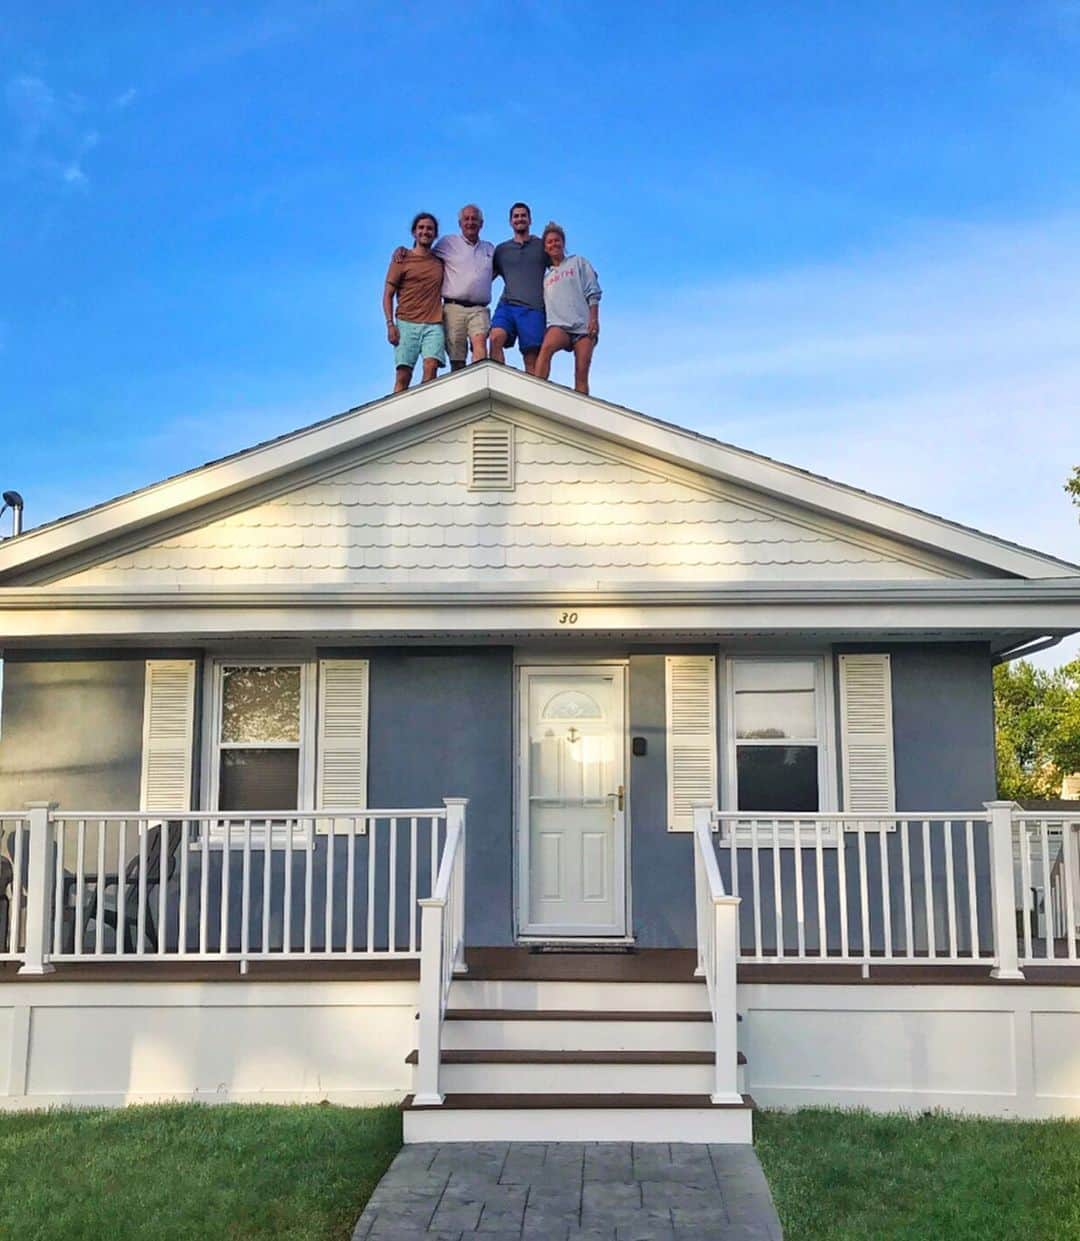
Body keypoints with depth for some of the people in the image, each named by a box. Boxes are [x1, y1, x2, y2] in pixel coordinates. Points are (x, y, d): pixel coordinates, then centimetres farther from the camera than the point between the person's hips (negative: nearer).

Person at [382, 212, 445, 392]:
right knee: (403, 375, -9)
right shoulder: (402, 259, 9)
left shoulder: (439, 261, 18)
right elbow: (388, 295, 6)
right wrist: (390, 324, -7)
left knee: (431, 366, -20)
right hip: (407, 324, -2)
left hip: (434, 325, 2)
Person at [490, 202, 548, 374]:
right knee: (496, 339, -26)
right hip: (507, 304, 1)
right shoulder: (501, 249, 21)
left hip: (533, 308, -1)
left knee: (531, 359, -8)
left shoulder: (542, 246, 16)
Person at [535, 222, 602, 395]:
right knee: (546, 347, -33)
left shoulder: (578, 262, 17)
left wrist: (594, 319, -5)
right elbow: (543, 305, 23)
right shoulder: (546, 277, 26)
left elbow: (593, 292, 7)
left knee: (582, 373, -11)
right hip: (559, 324, 1)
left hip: (583, 324, -1)